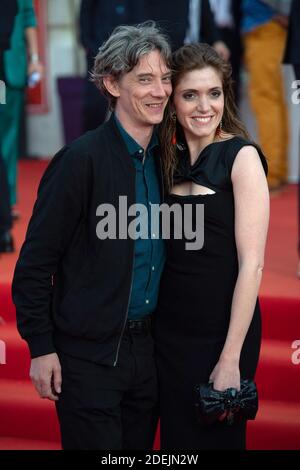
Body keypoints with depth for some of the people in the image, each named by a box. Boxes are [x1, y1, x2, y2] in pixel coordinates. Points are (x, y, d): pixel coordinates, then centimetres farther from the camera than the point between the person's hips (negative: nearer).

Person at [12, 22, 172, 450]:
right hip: (89, 353, -6)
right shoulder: (82, 159, -14)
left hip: (147, 349, 6)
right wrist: (41, 347, -12)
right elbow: (35, 260, -12)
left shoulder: (166, 158, 6)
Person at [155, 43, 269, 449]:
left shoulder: (241, 156, -12)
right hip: (170, 328, 5)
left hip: (222, 331, -5)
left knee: (217, 438, 10)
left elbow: (251, 264, -15)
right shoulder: (171, 159, 6)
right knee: (176, 435, 15)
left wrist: (231, 359, -17)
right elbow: (171, 249, 10)